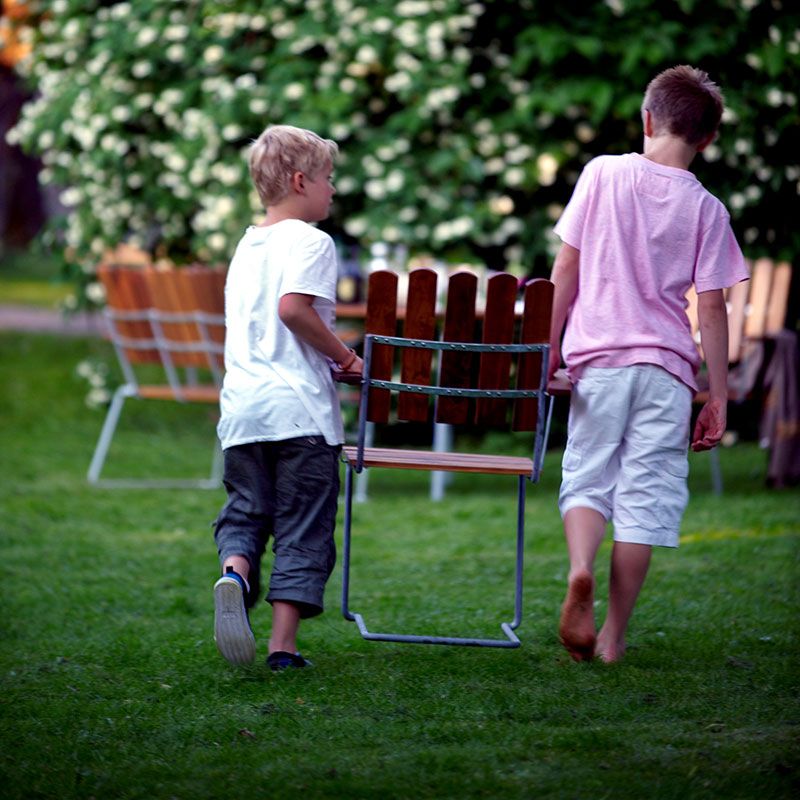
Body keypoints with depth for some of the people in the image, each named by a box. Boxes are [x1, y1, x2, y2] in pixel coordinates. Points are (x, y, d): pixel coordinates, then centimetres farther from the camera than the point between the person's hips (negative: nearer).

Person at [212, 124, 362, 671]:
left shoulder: (247, 246, 17)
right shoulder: (310, 241, -7)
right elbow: (293, 306, -22)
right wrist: (344, 356, -10)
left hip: (243, 406, 6)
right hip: (300, 406, -6)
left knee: (244, 510, 13)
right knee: (303, 528, 2)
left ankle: (234, 570, -18)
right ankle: (284, 642, 0)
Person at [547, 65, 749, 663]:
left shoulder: (603, 173, 1)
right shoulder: (706, 209, 0)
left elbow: (566, 266, 2)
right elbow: (711, 307, -1)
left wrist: (550, 345, 12)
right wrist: (718, 397, 4)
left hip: (598, 354, 0)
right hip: (667, 366, 0)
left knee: (587, 478, 11)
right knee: (646, 493, 5)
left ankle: (580, 569, -20)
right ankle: (613, 634, 5)